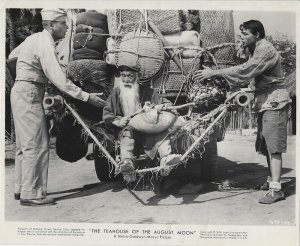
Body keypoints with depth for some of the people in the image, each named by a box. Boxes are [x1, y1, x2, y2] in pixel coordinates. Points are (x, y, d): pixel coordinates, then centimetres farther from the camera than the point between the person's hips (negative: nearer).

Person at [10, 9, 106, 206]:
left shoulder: (36, 38, 15)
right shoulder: (45, 43, -16)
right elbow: (59, 79, -23)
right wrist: (87, 97, -21)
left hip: (20, 92, 11)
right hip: (29, 94, -11)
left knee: (25, 144, 14)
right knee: (36, 145, -8)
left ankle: (21, 188, 22)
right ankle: (31, 194, -4)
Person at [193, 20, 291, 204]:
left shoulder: (266, 49, -15)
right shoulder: (257, 50, 17)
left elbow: (245, 70, -26)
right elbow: (248, 74, 17)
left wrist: (214, 73, -26)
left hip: (274, 102, -10)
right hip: (265, 102, 10)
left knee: (273, 146, -12)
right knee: (265, 145, 11)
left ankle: (276, 189, -12)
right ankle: (272, 180, 22)